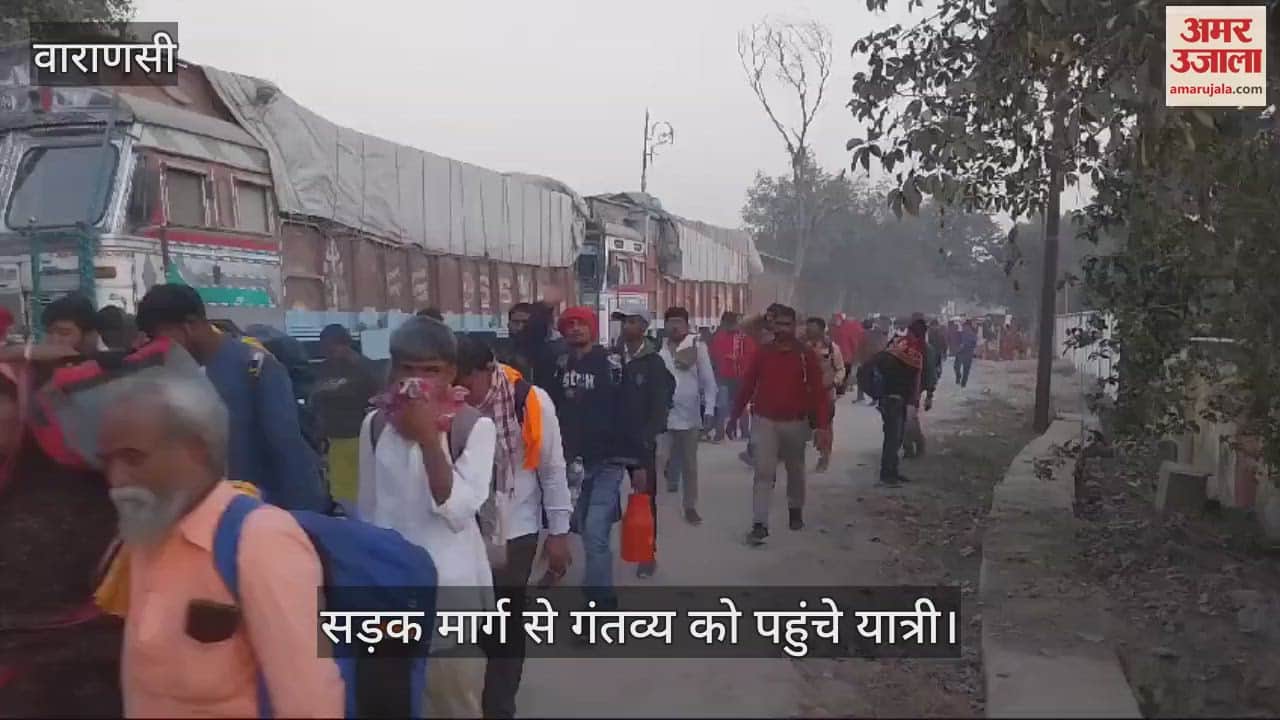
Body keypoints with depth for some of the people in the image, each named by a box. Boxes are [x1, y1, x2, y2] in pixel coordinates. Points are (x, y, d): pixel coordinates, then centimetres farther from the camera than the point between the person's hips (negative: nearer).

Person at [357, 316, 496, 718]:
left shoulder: (474, 427, -10)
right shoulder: (375, 425, 2)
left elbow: (458, 510, -20)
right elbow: (366, 510, 11)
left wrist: (428, 437, -25)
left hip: (451, 588, -3)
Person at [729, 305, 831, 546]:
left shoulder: (806, 354, -6)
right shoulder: (763, 353, -2)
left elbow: (818, 391, -8)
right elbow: (747, 386, 4)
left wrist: (822, 425, -13)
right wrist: (735, 415, 7)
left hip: (795, 422, 0)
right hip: (764, 420, 0)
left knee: (795, 470, 18)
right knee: (764, 472, -8)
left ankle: (796, 510, 40)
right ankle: (759, 524, -8)